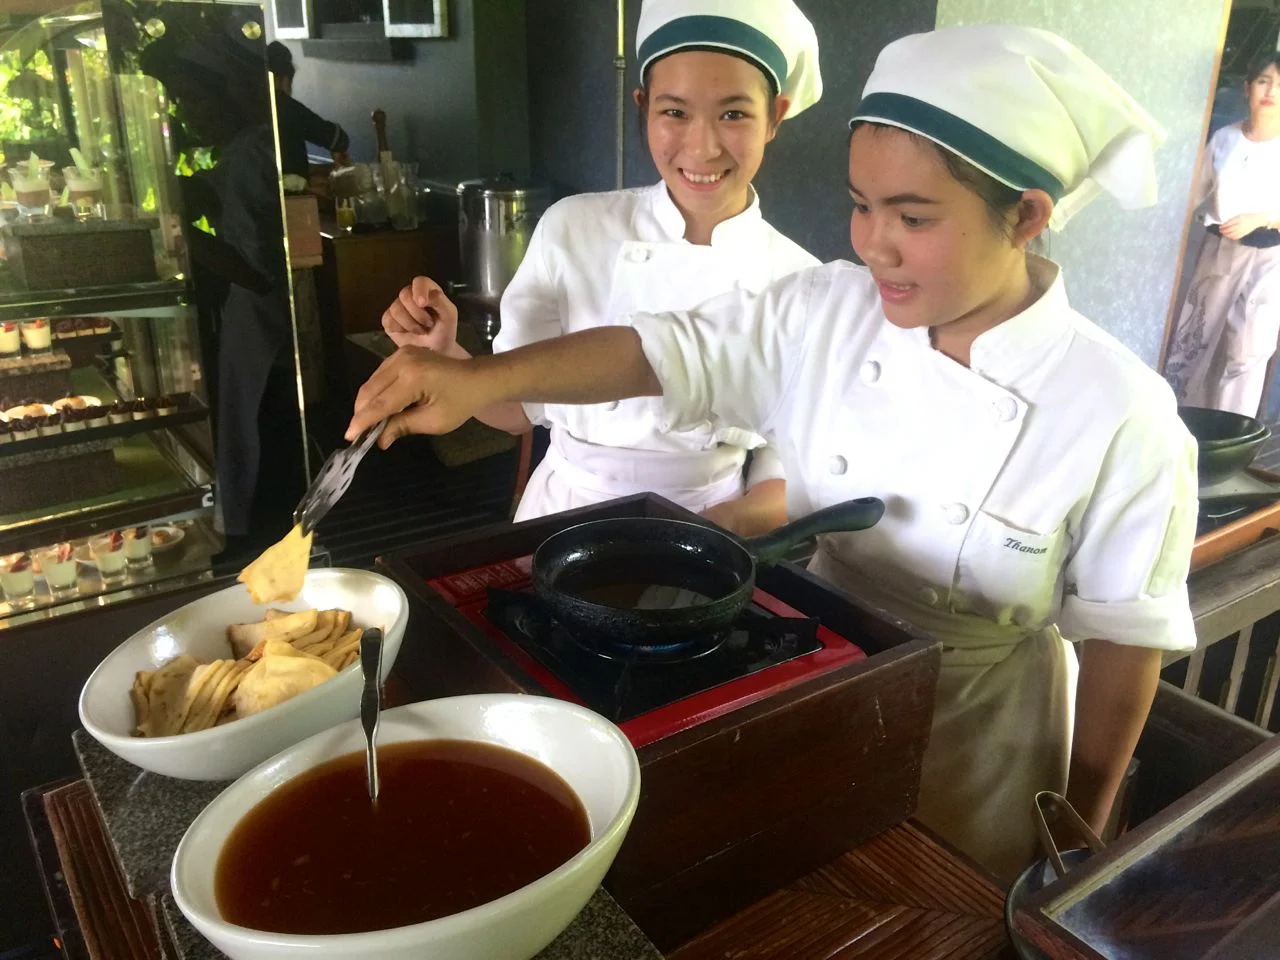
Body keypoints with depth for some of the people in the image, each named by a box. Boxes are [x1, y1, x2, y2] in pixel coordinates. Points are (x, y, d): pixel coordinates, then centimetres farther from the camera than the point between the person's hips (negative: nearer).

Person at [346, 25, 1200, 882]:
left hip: (979, 753, -3)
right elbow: (665, 351, -15)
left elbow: (1126, 634, -13)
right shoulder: (825, 314, -13)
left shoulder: (1119, 418, -21)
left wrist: (1081, 835, -5)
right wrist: (484, 377, -31)